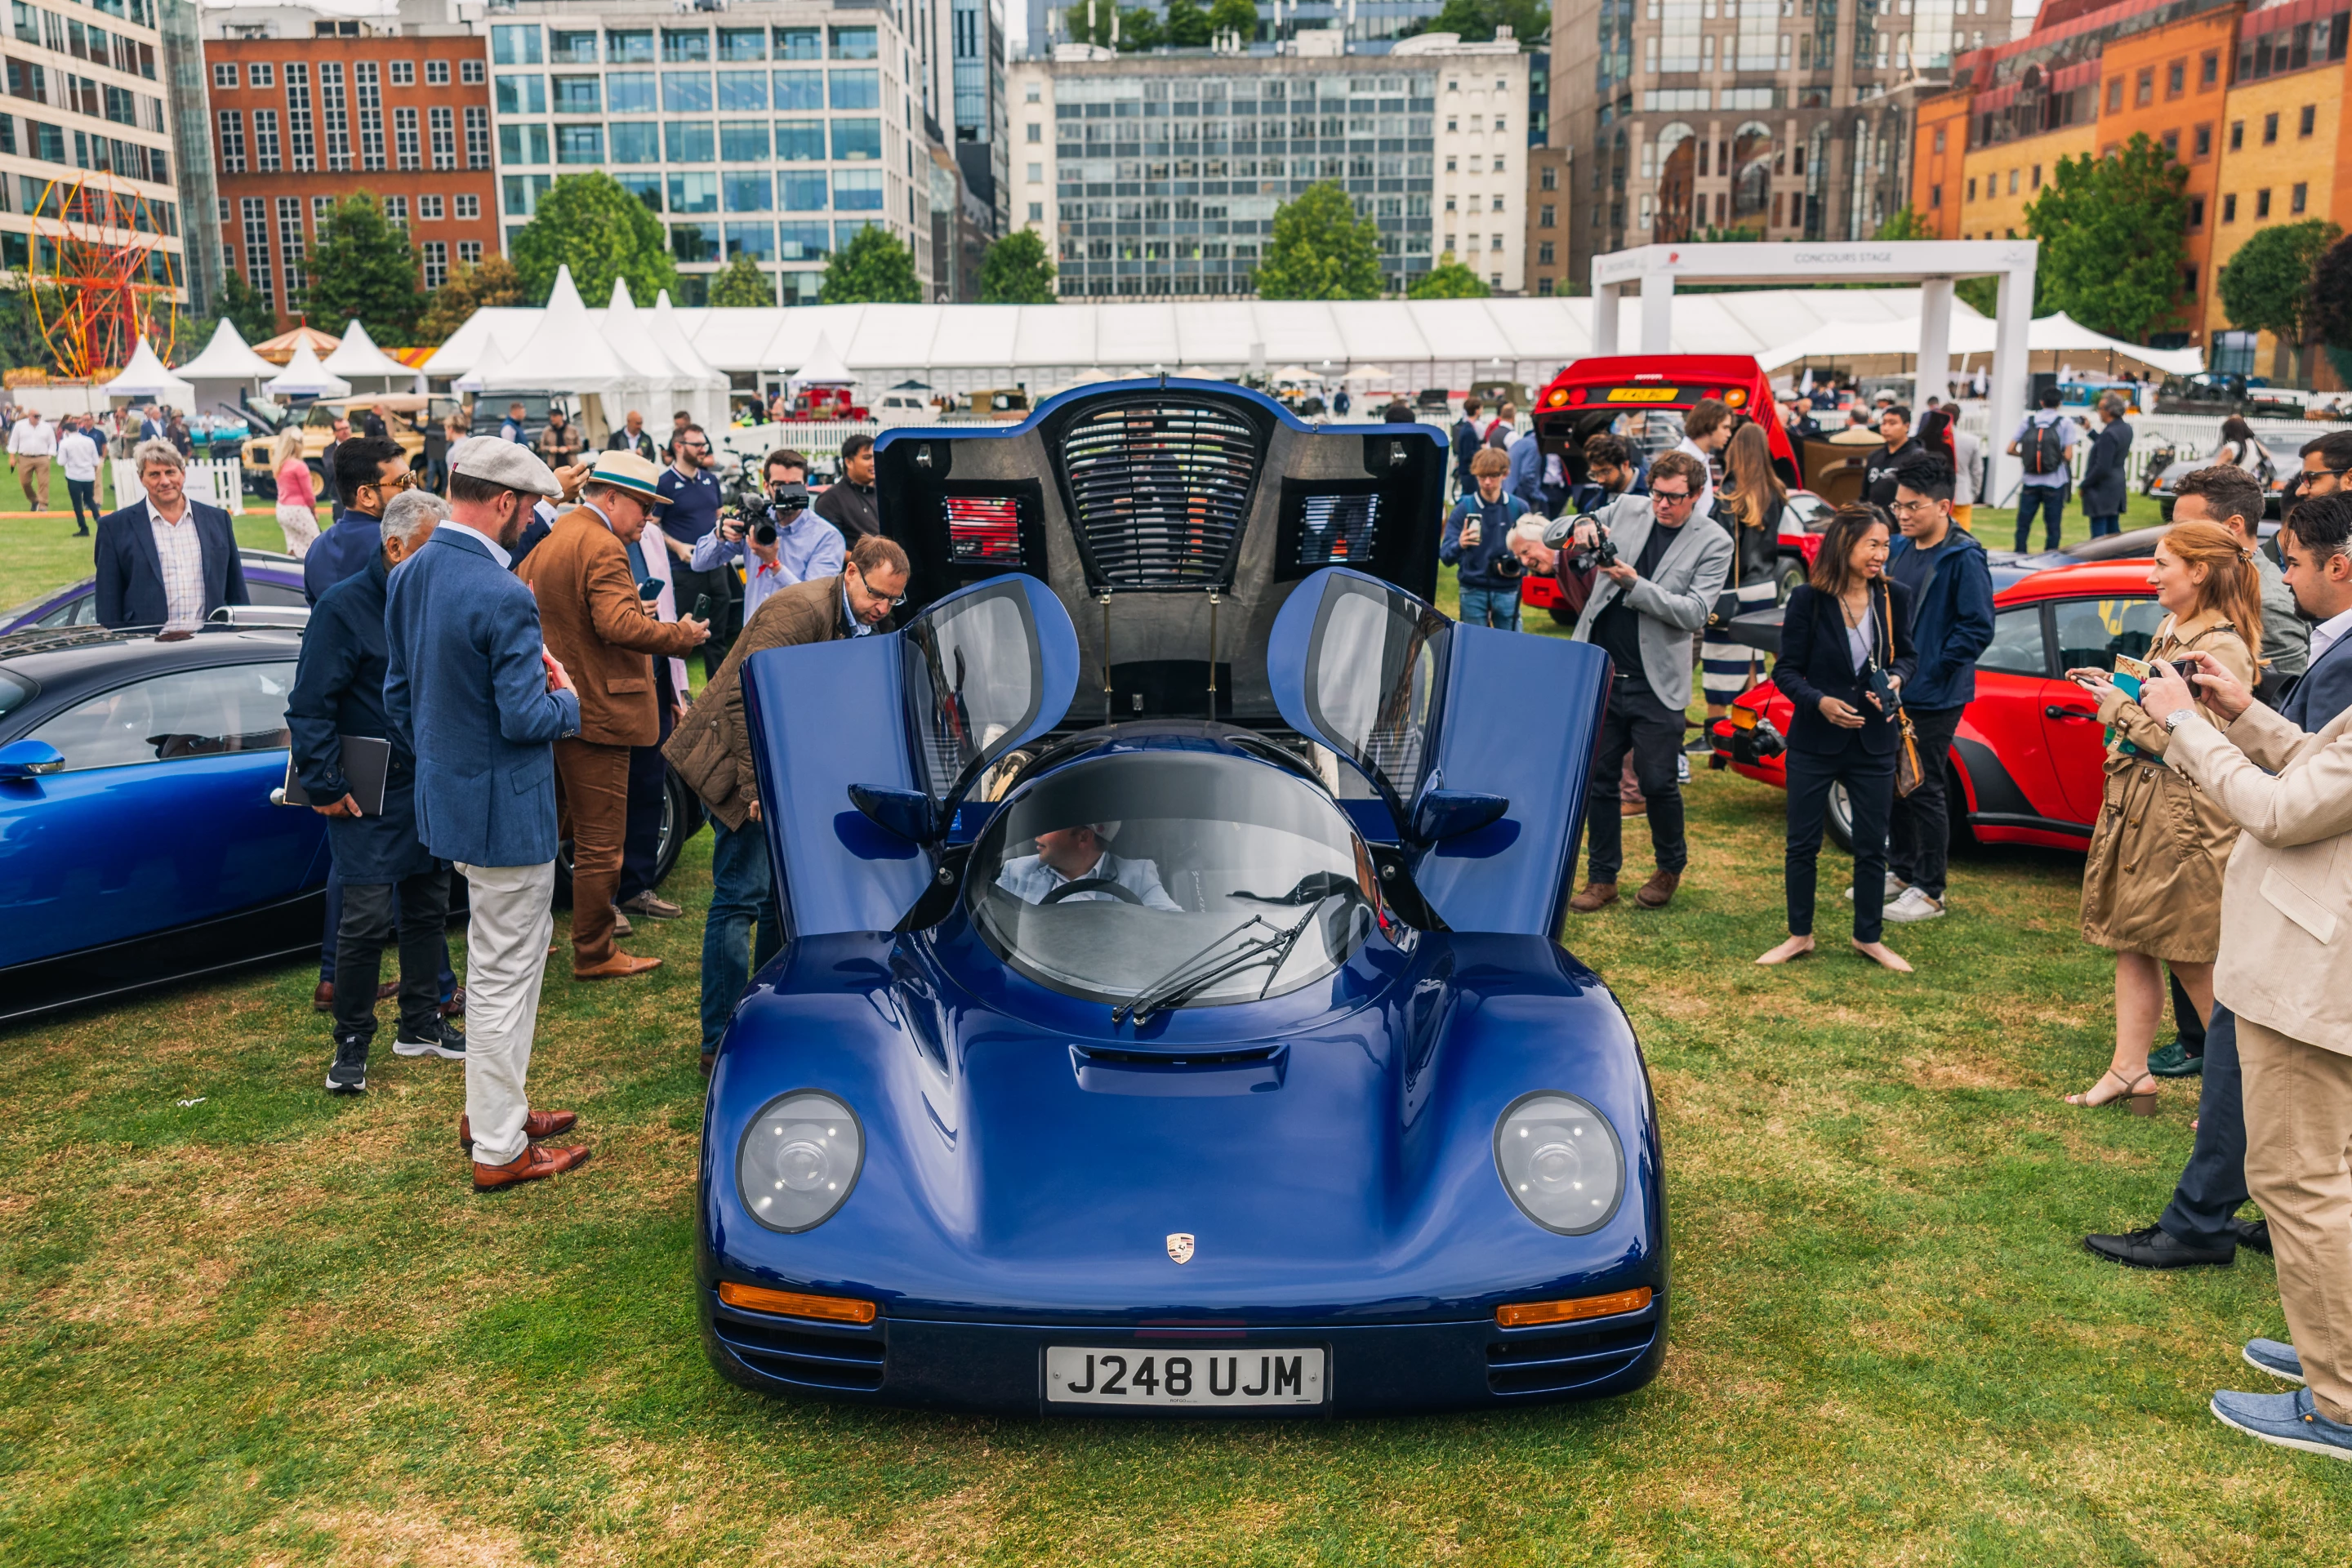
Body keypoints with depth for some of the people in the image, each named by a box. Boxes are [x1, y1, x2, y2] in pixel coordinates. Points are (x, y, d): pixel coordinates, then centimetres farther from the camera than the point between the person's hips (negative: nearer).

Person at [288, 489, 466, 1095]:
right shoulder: (345, 607, -13)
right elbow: (310, 707, -13)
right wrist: (325, 787, -15)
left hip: (432, 789, 6)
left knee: (428, 909, 14)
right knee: (367, 919, -6)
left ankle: (421, 1024, 28)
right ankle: (351, 1045, 8)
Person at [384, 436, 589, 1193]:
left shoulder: (410, 577, 4)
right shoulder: (503, 597, -25)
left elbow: (398, 695, 12)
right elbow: (526, 718, -25)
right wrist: (567, 698, -4)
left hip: (446, 795, 9)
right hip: (505, 810, -9)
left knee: (494, 961, 24)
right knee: (506, 975, 2)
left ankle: (490, 1108, 36)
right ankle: (500, 1150, 14)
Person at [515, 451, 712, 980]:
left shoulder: (549, 540, 14)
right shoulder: (602, 547, -16)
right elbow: (619, 624, -28)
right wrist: (681, 635, -18)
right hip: (593, 713, -10)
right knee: (600, 842, -2)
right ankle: (594, 955, 5)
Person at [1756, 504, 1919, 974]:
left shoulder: (1894, 596, -4)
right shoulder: (1808, 599, -12)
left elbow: (1906, 654, 11)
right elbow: (1786, 671, -7)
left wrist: (1895, 679, -10)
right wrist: (1819, 702, -24)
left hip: (1873, 742, 2)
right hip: (1815, 742, -2)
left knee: (1872, 846, 10)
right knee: (1802, 843, 8)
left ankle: (1869, 937, 27)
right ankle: (1800, 935, 24)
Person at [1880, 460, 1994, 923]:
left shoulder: (1964, 559, -14)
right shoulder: (1900, 550, 9)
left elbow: (1978, 628, -17)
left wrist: (1931, 671, -16)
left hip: (1934, 698, -8)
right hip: (1894, 691, 8)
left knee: (1924, 789, -1)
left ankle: (1930, 892, 9)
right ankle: (1900, 871, 30)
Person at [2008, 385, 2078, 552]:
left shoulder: (2028, 421, 2)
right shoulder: (2065, 423, -4)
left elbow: (2011, 450, -1)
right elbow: (2068, 456, -11)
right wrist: (2058, 457, 11)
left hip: (2030, 482, 2)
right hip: (2055, 482, -2)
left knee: (2023, 524, 9)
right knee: (2053, 527, 4)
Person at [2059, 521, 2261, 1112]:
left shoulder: (2223, 651, -18)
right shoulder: (2171, 630, 10)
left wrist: (2120, 704, -14)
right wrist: (2114, 688, 5)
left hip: (2182, 815, -9)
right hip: (2135, 803, 9)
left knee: (2191, 959, 2)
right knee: (2133, 944, 11)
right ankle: (2129, 1072, 19)